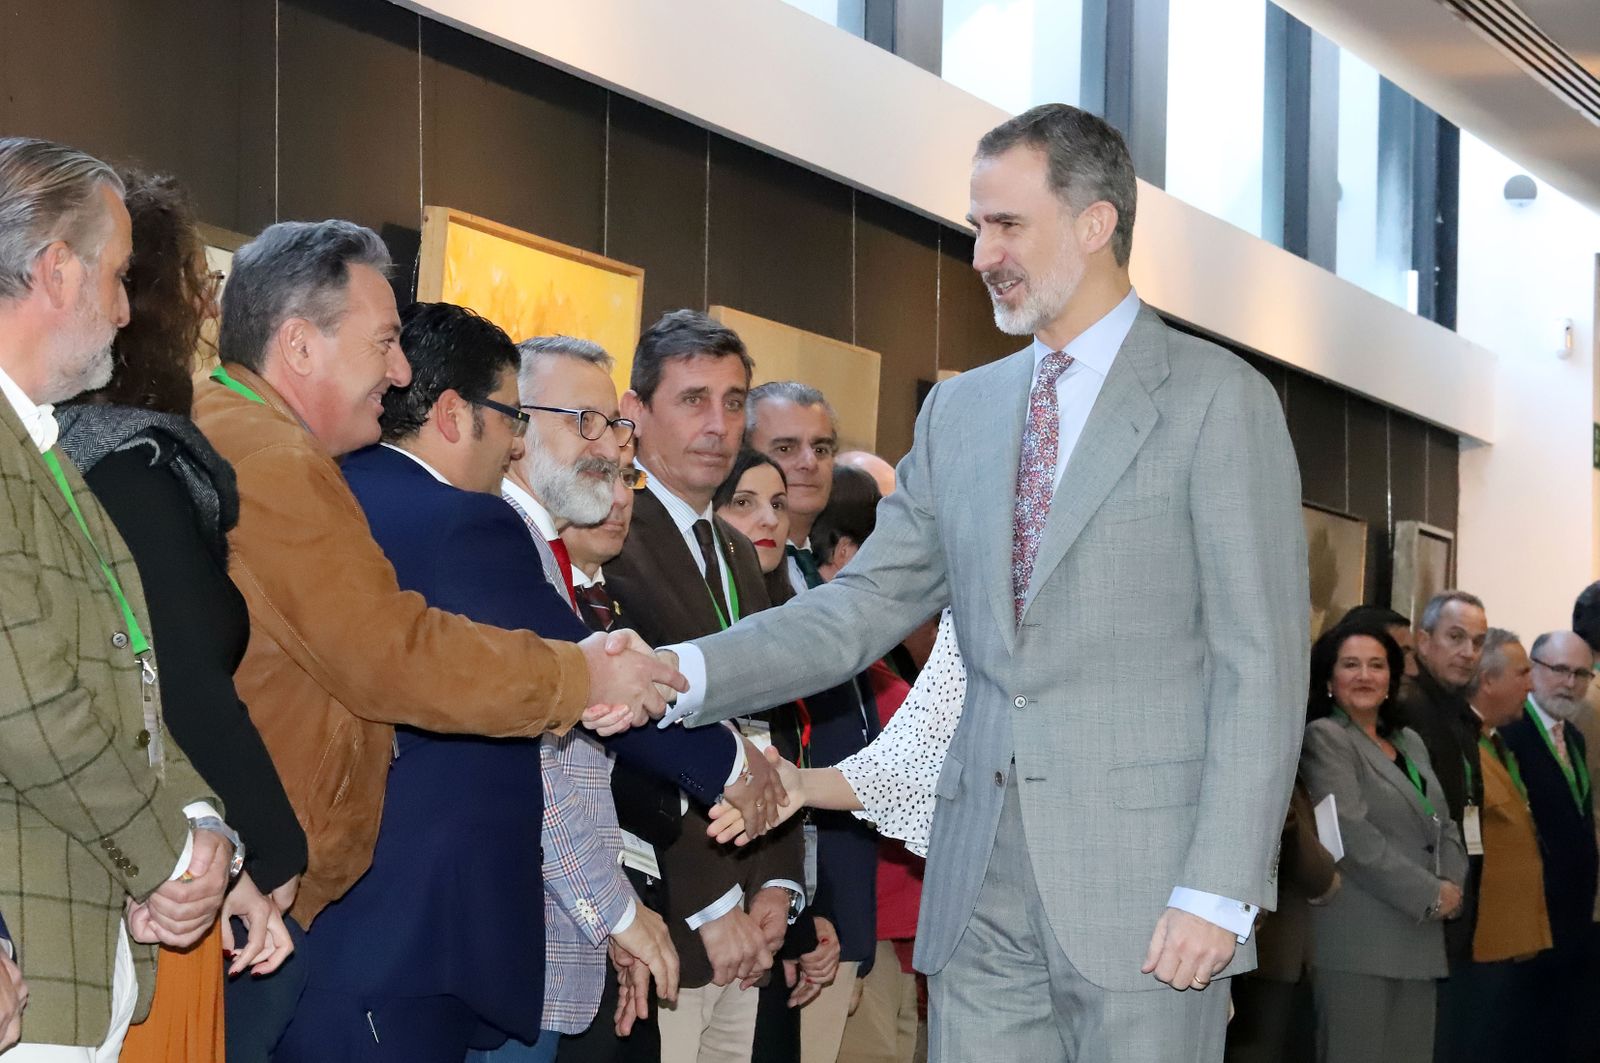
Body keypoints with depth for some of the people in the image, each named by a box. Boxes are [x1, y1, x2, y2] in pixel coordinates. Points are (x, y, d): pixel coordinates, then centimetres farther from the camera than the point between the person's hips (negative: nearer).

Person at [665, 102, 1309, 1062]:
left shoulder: (1219, 400, -3)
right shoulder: (960, 410, 15)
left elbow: (1263, 663, -7)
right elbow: (868, 604, 11)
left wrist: (1219, 892, -14)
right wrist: (686, 673, -4)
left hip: (1145, 885, -5)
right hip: (983, 888, 5)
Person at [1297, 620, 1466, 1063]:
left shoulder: (1410, 742, 21)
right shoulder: (1324, 737, -4)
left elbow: (1444, 827, 20)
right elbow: (1352, 835, -14)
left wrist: (1452, 885, -1)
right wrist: (1430, 894, -11)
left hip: (1420, 940, 7)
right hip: (1359, 941, -7)